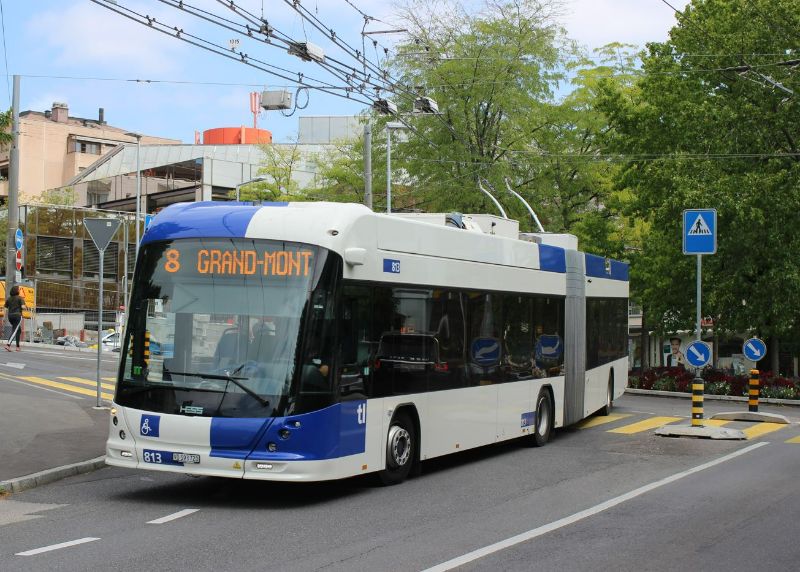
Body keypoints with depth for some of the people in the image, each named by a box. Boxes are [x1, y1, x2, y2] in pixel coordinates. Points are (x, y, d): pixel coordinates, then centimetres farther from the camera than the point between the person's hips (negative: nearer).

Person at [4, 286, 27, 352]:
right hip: (17, 315, -6)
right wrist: (25, 307, 7)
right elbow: (23, 307, -14)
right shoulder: (20, 298, -4)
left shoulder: (8, 298, 11)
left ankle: (17, 346, 17)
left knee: (18, 330, 21)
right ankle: (8, 345, -29)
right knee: (14, 331, -10)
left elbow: (5, 308, 8)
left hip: (10, 316, 6)